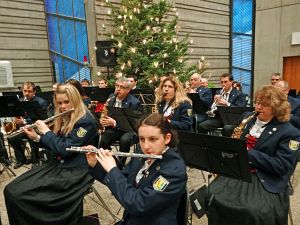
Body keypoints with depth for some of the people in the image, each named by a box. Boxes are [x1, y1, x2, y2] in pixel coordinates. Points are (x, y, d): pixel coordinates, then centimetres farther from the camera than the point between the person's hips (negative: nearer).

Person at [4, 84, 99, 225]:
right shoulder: (65, 118, 9)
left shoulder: (85, 121, -18)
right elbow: (56, 146, 14)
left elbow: (65, 149, -22)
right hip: (60, 164, 8)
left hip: (77, 171, -8)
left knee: (18, 193, -16)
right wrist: (37, 137, 0)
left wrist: (46, 132, -10)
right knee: (11, 190, -6)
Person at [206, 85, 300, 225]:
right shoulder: (247, 118, 10)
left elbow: (282, 166, -14)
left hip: (267, 182, -4)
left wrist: (249, 153, -20)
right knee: (213, 195, -16)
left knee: (255, 212, -27)